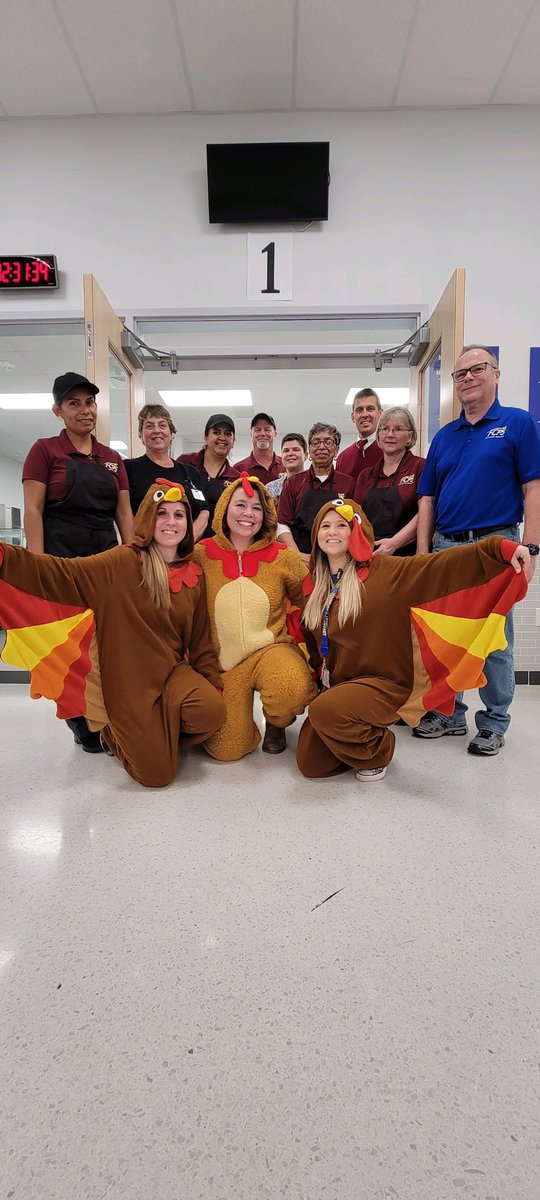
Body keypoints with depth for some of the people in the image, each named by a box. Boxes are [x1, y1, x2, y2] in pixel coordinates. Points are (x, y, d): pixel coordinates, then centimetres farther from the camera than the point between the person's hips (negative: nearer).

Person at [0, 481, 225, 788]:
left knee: (212, 711, -28)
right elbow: (64, 574, -20)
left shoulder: (195, 575, 4)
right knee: (157, 774, -7)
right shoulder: (123, 564, -8)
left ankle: (165, 733, 7)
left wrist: (214, 686, 1)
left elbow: (200, 641, 9)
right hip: (128, 682, -3)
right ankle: (114, 733, 25)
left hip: (172, 671, 3)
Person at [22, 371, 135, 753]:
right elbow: (33, 511, -5)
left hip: (107, 559, 4)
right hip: (62, 560, -4)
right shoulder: (45, 450, 1)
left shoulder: (112, 458, 14)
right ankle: (81, 720, 17)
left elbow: (124, 513, 13)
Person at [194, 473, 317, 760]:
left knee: (293, 689, -35)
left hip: (270, 649, 0)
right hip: (223, 660, 1)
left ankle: (276, 723, 5)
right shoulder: (201, 555, -5)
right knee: (226, 750, -6)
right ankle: (237, 720, 32)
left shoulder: (284, 557, -3)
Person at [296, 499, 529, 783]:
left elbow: (442, 564, -18)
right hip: (337, 685, 6)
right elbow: (312, 641, 21)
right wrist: (319, 674, 9)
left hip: (384, 685, -5)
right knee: (310, 765, -3)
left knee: (323, 710, -32)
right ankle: (363, 737, 26)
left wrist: (501, 547, -29)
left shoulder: (383, 571, -9)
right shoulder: (315, 585, 7)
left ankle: (378, 751, -1)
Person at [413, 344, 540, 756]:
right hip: (446, 547, 5)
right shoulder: (444, 436, 14)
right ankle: (449, 714, 24)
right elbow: (428, 500, 11)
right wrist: (423, 554, 4)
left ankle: (494, 723, 17)